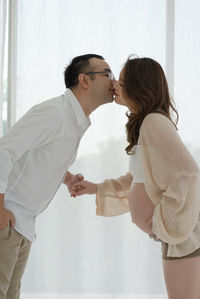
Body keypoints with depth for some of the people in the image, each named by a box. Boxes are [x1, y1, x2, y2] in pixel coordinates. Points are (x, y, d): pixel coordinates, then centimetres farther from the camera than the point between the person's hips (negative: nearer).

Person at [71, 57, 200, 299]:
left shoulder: (155, 122, -17)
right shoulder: (146, 125, 13)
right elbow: (138, 180, 24)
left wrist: (163, 223, -20)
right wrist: (96, 188, 20)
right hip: (176, 232, 10)